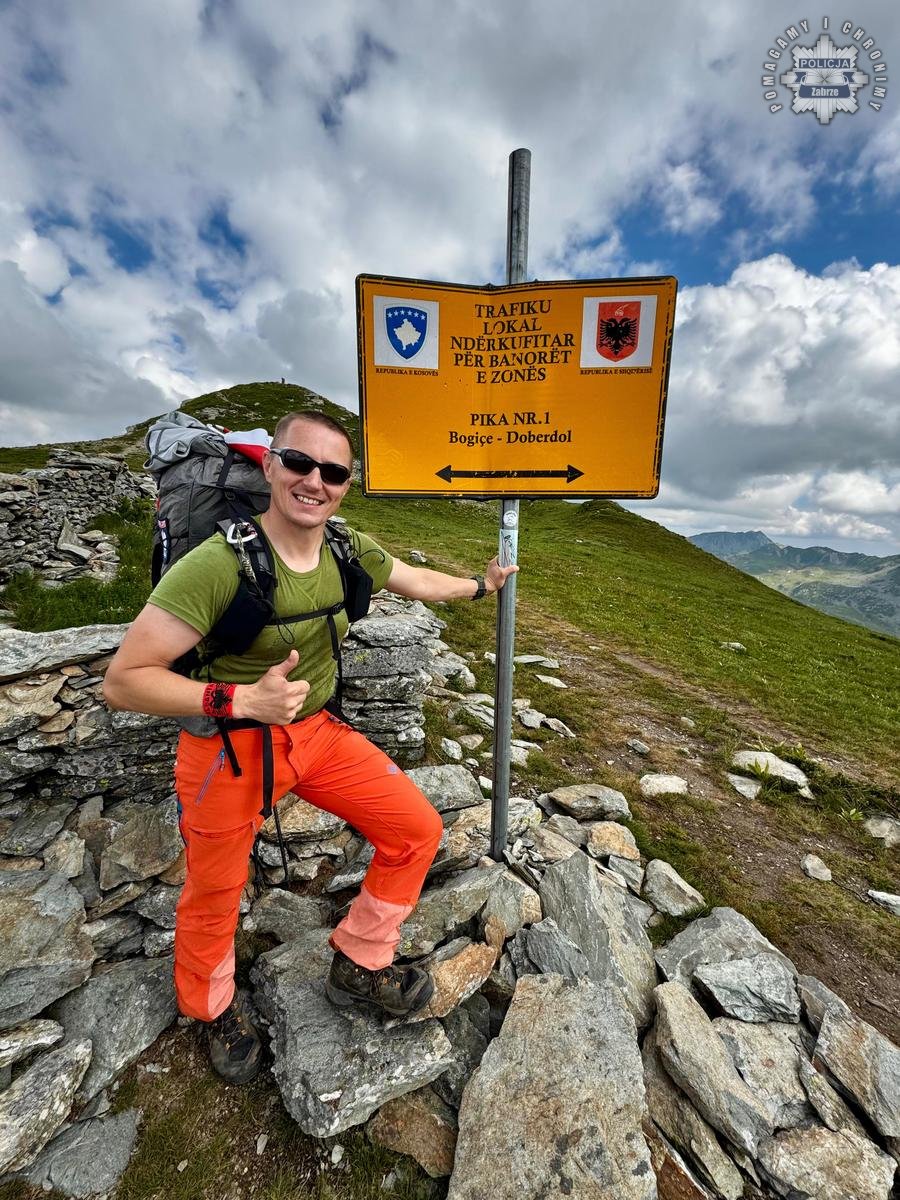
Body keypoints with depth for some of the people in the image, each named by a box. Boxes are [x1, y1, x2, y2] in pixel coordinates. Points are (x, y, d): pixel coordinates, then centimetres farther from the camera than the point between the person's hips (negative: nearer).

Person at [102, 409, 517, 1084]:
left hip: (319, 731, 5)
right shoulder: (219, 564, -25)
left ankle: (359, 965, 31)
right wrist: (241, 699, -33)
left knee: (419, 830, 3)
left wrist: (480, 586, 23)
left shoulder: (352, 553, -7)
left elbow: (419, 581, 13)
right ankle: (214, 1006, 56)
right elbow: (123, 681, -21)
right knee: (214, 896, 18)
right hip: (228, 748, -4)